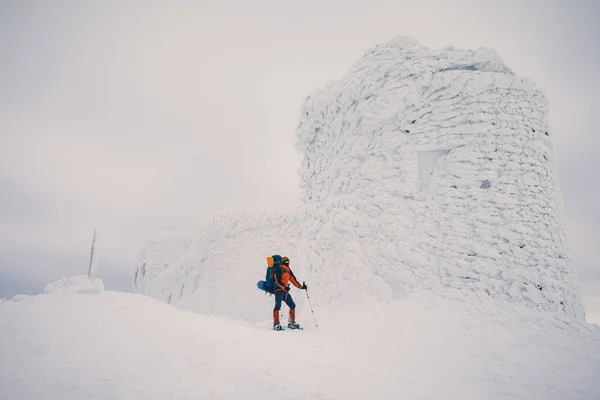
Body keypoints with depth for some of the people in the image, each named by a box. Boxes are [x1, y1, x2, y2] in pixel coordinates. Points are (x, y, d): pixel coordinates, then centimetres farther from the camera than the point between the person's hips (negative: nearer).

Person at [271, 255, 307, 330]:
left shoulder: (288, 270, 18)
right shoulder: (279, 268, -6)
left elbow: (293, 279, 22)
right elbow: (278, 281, -16)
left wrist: (301, 286, 17)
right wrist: (284, 287, -29)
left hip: (285, 291, 8)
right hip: (279, 289, -8)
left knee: (292, 306, 7)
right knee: (278, 306, -16)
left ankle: (291, 322, 16)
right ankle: (276, 324, -15)